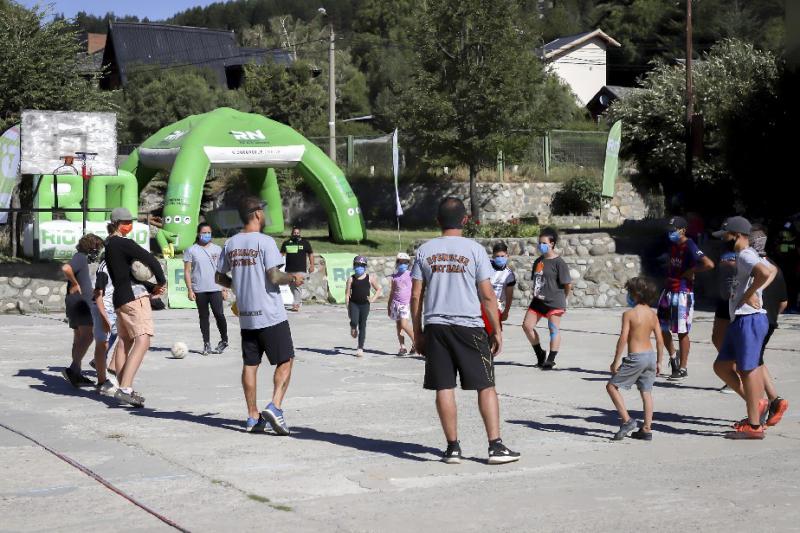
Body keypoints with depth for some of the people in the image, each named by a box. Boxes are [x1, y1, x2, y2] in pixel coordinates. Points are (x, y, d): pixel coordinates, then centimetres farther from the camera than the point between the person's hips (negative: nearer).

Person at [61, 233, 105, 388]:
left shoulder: (82, 258, 21)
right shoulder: (81, 257, -9)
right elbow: (66, 268, -28)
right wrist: (75, 284, -17)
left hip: (76, 303, 11)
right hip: (79, 300, -11)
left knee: (79, 338, 10)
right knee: (88, 335, -18)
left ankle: (76, 375, 11)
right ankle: (73, 369, -27)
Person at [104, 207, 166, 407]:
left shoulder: (107, 244, 16)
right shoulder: (123, 243, -12)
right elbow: (151, 260, -20)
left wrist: (149, 287, 9)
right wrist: (161, 282, -4)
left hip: (119, 297, 10)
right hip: (134, 295, -10)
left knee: (125, 341, 17)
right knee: (143, 340, -15)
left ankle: (123, 389, 20)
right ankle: (125, 389, -27)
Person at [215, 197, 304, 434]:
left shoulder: (230, 244, 6)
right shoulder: (265, 242, -13)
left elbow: (220, 277, 11)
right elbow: (274, 276, -19)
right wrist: (293, 278, -1)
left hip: (246, 316, 6)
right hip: (271, 315, -6)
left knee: (250, 364, 10)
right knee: (285, 361, 3)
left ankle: (253, 417, 10)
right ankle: (274, 407, -12)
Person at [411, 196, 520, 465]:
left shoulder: (424, 251, 4)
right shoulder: (474, 250, -3)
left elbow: (416, 296, 5)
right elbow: (487, 295, -4)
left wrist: (417, 332, 12)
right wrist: (497, 331, 3)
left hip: (435, 326, 2)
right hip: (469, 327, -2)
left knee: (444, 387, 5)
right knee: (485, 386, 5)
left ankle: (453, 447, 8)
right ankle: (496, 446, 2)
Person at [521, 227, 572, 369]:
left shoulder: (558, 262, -11)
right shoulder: (538, 261, 12)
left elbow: (568, 284, -10)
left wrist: (562, 298, 2)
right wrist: (535, 293, 12)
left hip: (554, 302, -8)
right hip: (538, 300, 8)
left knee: (554, 329, -1)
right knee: (527, 325, 2)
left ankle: (550, 359, 4)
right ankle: (539, 354, 17)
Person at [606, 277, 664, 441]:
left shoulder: (629, 314, -11)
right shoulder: (652, 314, 7)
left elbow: (623, 338, -17)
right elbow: (660, 340, 7)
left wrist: (616, 360, -11)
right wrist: (659, 361, 15)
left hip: (636, 358, -7)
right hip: (650, 355, 7)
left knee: (612, 386, 4)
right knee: (646, 392, 11)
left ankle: (627, 420, -5)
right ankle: (646, 429, 11)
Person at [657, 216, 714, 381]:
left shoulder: (689, 247, -15)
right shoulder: (673, 245, 11)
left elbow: (709, 264, -26)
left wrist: (691, 271, -17)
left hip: (683, 293, -8)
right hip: (669, 291, 8)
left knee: (682, 332, 0)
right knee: (662, 328, 11)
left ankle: (683, 369, 8)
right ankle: (673, 356, 32)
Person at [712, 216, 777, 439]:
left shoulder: (745, 256, -14)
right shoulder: (746, 256, 17)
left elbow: (765, 272, -34)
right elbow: (772, 270, 32)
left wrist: (750, 294, -20)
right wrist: (757, 289, 17)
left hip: (749, 320, -10)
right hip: (739, 321, 10)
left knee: (748, 370, -5)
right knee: (721, 366, 14)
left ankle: (754, 425, 0)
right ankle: (756, 403, 17)